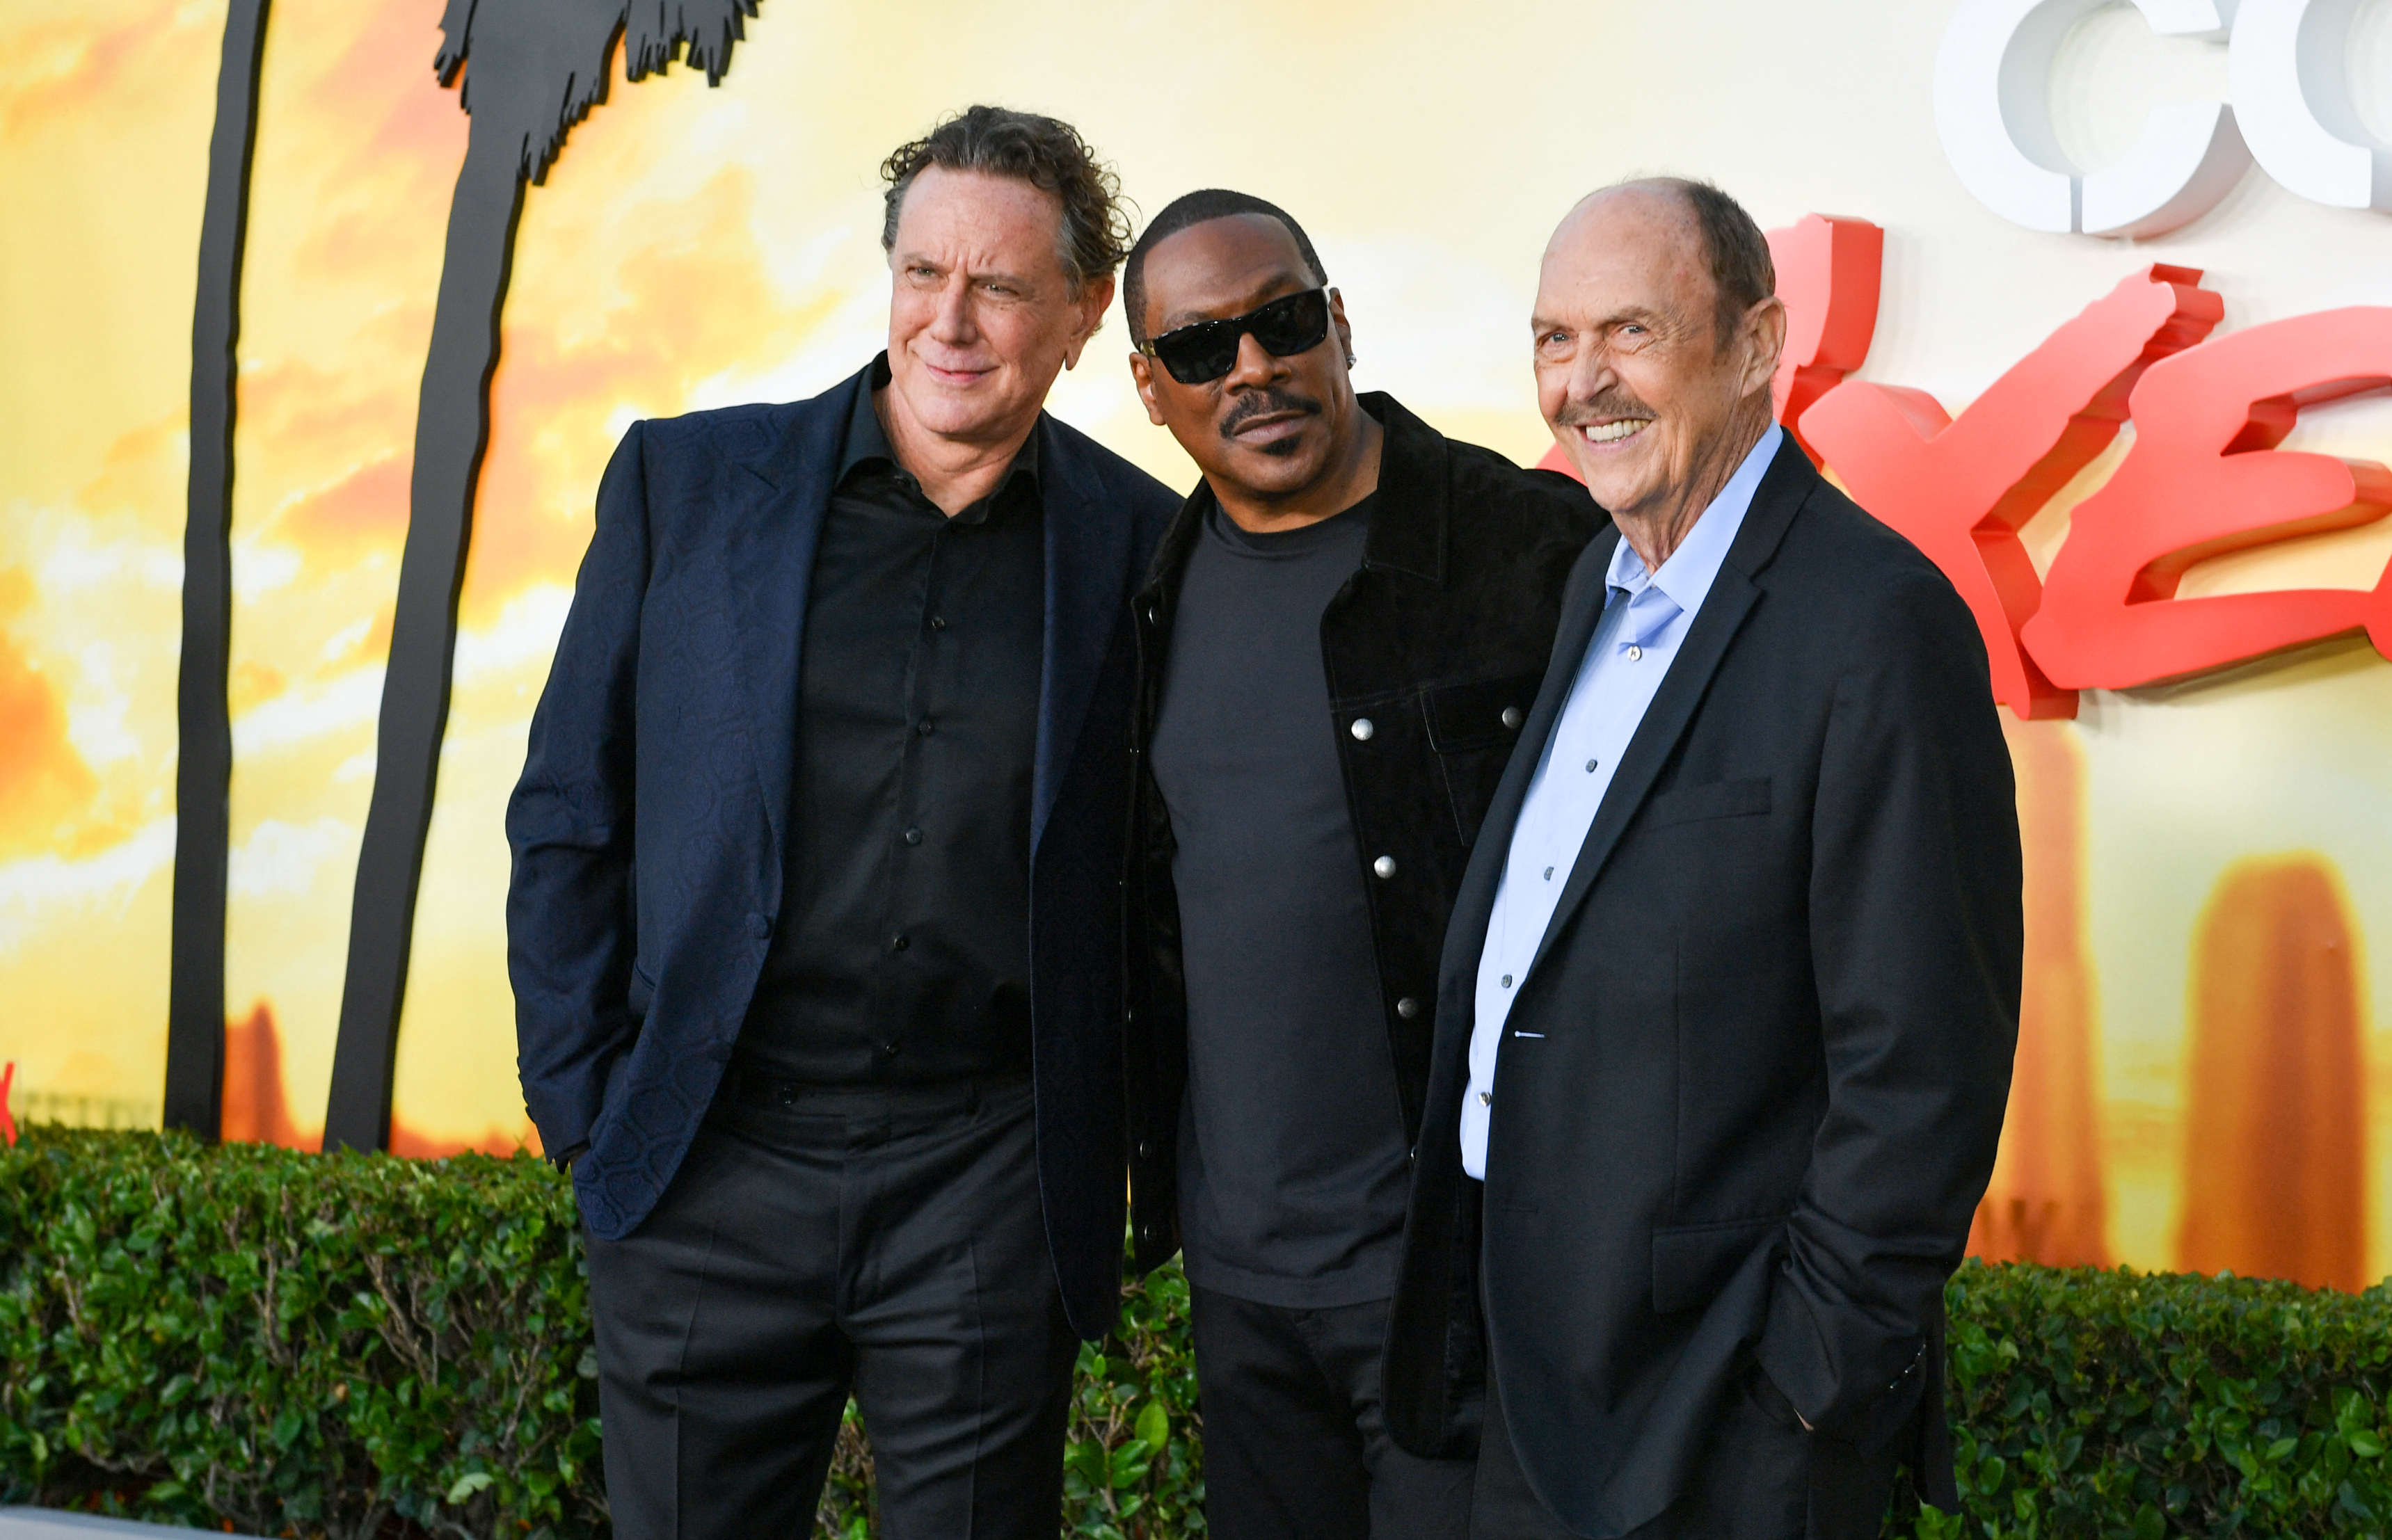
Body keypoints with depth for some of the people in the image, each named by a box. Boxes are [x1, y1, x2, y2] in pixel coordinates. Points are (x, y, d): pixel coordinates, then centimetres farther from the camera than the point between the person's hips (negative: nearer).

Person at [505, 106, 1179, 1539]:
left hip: (989, 1190, 0)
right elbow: (569, 816, 6)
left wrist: (1125, 1152, 1)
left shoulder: (1142, 543, 1)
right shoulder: (681, 481, 2)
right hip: (711, 1172, 1)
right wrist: (585, 1103, 1)